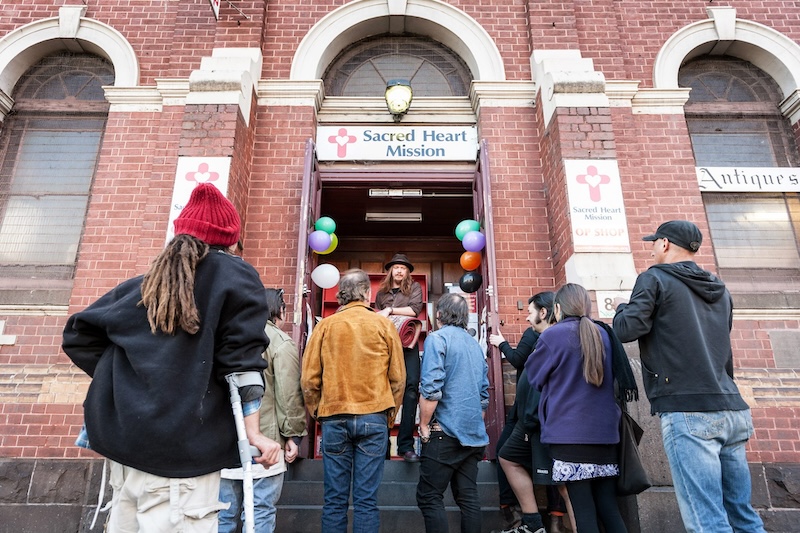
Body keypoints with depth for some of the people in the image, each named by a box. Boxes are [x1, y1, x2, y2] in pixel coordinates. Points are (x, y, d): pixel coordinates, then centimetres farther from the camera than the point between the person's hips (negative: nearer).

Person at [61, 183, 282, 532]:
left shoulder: (149, 281, 15)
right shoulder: (236, 277, -1)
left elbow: (79, 334, 17)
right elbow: (242, 360, -9)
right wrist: (253, 434, -7)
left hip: (124, 437, 7)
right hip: (180, 447, -7)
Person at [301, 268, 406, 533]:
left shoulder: (325, 325, 1)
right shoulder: (384, 324, 1)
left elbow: (309, 379, 1)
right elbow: (397, 377, 2)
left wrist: (318, 412, 15)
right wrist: (389, 414, 14)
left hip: (334, 418, 1)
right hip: (373, 418, 0)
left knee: (334, 499, 9)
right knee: (367, 500, 5)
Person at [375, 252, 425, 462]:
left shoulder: (414, 287, 11)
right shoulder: (381, 292, 19)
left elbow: (415, 309, -5)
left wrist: (390, 310, -6)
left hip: (407, 344, -2)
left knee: (411, 387, -14)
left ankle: (406, 444, -12)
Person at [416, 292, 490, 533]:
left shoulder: (437, 338, -7)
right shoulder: (475, 344, 15)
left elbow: (431, 389, -18)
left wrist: (424, 426, -8)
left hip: (445, 432, -7)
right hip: (474, 434, 7)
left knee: (429, 497, 0)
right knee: (468, 497, 11)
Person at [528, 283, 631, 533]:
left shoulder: (552, 336, -8)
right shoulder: (603, 334, 8)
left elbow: (534, 376, 5)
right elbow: (621, 380, 21)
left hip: (570, 434, -5)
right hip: (604, 431, 6)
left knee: (584, 509, 1)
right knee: (608, 506, 12)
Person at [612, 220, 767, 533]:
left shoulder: (655, 278, -1)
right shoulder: (720, 290, 21)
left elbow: (627, 330, -10)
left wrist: (621, 309, 9)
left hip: (688, 412, -8)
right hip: (732, 410, 8)